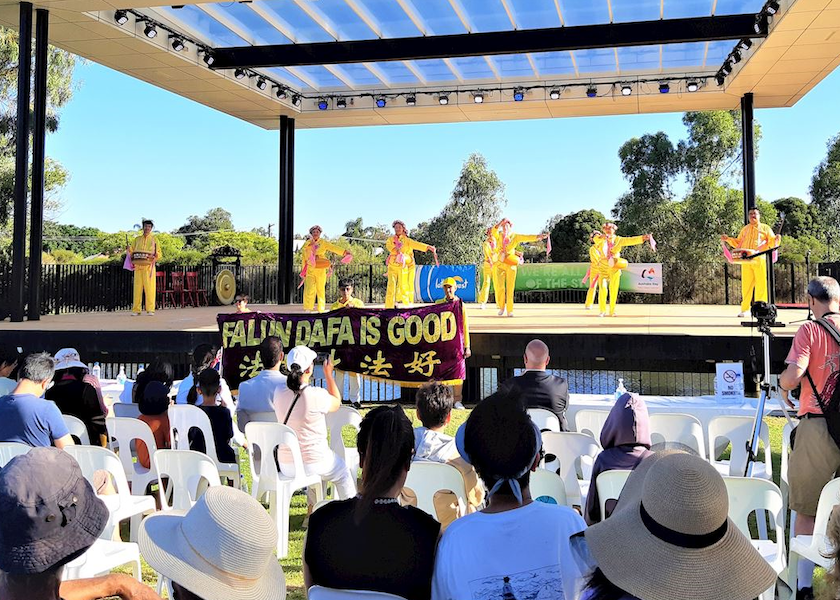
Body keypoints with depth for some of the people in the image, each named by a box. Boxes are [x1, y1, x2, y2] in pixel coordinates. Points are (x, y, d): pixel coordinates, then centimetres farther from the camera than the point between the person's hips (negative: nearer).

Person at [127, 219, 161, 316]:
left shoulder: (154, 240, 11)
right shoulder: (137, 239, 17)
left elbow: (159, 254, 8)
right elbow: (131, 250, 17)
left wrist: (155, 255, -13)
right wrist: (129, 250, -5)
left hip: (149, 267, -2)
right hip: (138, 267, 2)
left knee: (149, 288, -7)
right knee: (137, 288, -1)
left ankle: (150, 309, -6)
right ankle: (136, 310, 0)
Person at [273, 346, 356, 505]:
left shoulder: (280, 396, -7)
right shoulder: (317, 395, -22)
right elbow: (336, 403, 0)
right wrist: (328, 374, 10)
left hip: (285, 463, 5)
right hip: (311, 463, -5)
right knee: (346, 474, 23)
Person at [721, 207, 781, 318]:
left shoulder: (765, 228, 11)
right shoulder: (745, 229, 22)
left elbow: (771, 242, 4)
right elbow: (738, 243, 24)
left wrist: (776, 239, -18)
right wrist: (728, 239, 11)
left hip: (760, 260, -3)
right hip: (746, 260, 3)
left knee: (761, 284, -6)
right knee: (746, 285, 1)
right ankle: (744, 309, 3)